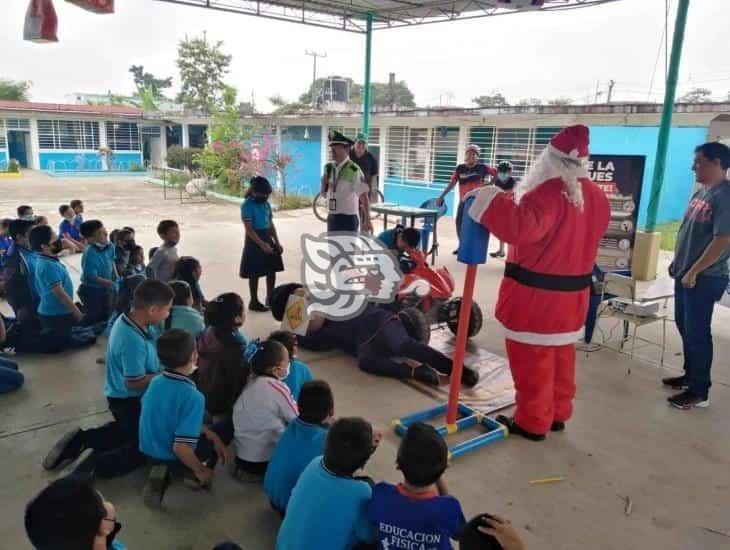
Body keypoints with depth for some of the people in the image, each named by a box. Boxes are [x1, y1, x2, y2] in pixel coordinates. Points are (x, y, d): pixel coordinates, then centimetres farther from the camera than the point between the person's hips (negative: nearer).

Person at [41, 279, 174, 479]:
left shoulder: (126, 319, -6)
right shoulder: (133, 341, -35)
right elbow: (135, 382, -28)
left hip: (122, 396, 9)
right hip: (131, 400, -9)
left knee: (127, 430, 32)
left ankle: (80, 440, 19)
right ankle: (97, 465, -11)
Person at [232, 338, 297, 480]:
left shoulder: (252, 383, 0)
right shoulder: (277, 388, -21)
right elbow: (298, 420, -12)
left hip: (241, 455, 7)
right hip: (263, 460, -7)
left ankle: (247, 467, 14)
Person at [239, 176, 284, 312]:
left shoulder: (266, 204, 7)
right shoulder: (247, 205, -15)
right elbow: (249, 229, -20)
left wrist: (277, 242, 8)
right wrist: (262, 244, -26)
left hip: (268, 239, 7)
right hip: (254, 241, -7)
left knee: (272, 269, 10)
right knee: (255, 273, 1)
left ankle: (270, 298, 24)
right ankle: (254, 302, 14)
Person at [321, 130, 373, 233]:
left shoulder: (353, 170, -13)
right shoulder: (329, 168, 6)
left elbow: (364, 197, -16)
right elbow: (324, 194, 13)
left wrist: (367, 221, -20)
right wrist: (324, 184, -8)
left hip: (348, 218, -6)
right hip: (332, 217, 6)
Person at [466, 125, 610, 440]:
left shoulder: (549, 193, -21)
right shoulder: (597, 196, 7)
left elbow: (521, 228, -35)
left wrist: (490, 199, -29)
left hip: (535, 294, -8)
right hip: (573, 292, 8)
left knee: (532, 359, 4)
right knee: (560, 356, 19)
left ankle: (532, 423, 16)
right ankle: (558, 414, 33)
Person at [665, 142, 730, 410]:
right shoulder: (701, 192, 11)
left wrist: (694, 271, -20)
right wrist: (678, 262, 18)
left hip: (705, 278, -9)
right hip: (686, 273, 9)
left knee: (697, 332, -2)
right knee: (685, 327, 17)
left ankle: (699, 391, 10)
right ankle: (690, 376, 32)